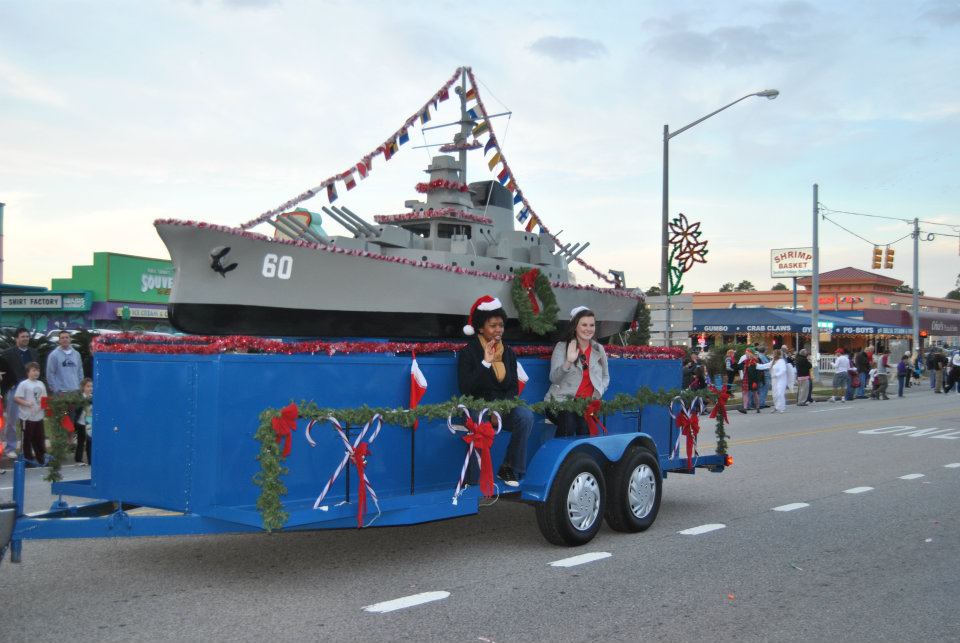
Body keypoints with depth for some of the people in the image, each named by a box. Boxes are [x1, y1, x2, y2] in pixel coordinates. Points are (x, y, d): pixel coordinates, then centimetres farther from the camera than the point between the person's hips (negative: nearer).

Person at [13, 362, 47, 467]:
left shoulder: (41, 384, 9)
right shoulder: (23, 384, -9)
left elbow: (45, 398, 15)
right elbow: (16, 398, -13)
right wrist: (26, 403, -25)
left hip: (39, 416, 5)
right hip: (27, 416, -5)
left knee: (39, 438, 12)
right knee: (28, 438, 5)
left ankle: (41, 458, 22)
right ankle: (28, 459, 15)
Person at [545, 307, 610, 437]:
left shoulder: (599, 349, 13)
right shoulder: (561, 347, 0)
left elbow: (605, 377, 20)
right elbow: (553, 378, -9)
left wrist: (597, 394, 0)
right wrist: (568, 362, -26)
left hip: (588, 401, 3)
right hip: (563, 400, -3)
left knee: (586, 423, -28)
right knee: (568, 422, -32)